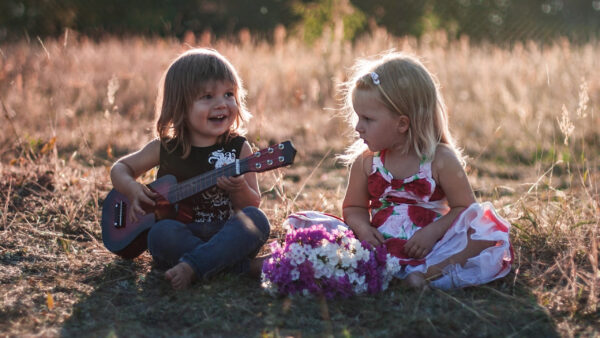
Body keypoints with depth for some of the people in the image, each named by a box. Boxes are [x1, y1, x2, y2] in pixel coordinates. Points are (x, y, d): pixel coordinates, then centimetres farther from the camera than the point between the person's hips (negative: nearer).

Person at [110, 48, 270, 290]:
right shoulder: (165, 148, 5)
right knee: (161, 232, -32)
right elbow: (121, 168, 17)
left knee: (256, 219, -28)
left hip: (225, 237, 0)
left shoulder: (239, 148, 2)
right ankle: (246, 267, -29)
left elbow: (253, 204, 2)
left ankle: (192, 267, -38)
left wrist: (239, 189, -21)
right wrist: (131, 188, -5)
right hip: (182, 236, 0)